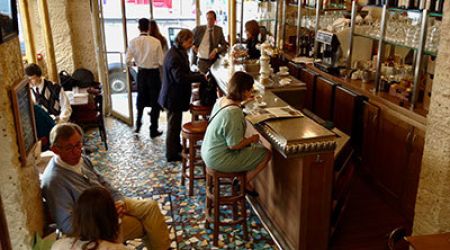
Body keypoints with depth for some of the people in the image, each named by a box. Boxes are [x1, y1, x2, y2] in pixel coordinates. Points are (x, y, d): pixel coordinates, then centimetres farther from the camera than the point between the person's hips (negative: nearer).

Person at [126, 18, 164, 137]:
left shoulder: (133, 42, -10)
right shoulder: (156, 41, -15)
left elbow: (128, 61, -11)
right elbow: (161, 62, -13)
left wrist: (134, 63, 10)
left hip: (141, 73, 2)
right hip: (154, 73, -2)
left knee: (141, 100, 22)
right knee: (155, 102, 10)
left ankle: (138, 125, 32)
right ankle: (153, 130, 16)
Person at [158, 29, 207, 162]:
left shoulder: (179, 52, 7)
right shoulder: (174, 56, -25)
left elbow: (183, 72, 16)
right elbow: (180, 77, -30)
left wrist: (196, 74, -1)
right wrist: (200, 77, -26)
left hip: (175, 96, 10)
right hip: (173, 97, -10)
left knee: (176, 123, 23)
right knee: (173, 125, 3)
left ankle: (176, 146, 40)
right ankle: (171, 154, 15)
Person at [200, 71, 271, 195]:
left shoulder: (222, 100, -3)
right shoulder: (234, 113, -31)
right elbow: (234, 145, -26)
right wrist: (251, 139, -10)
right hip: (219, 160, -9)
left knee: (257, 147, 23)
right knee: (266, 154, 0)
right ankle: (245, 183, 16)